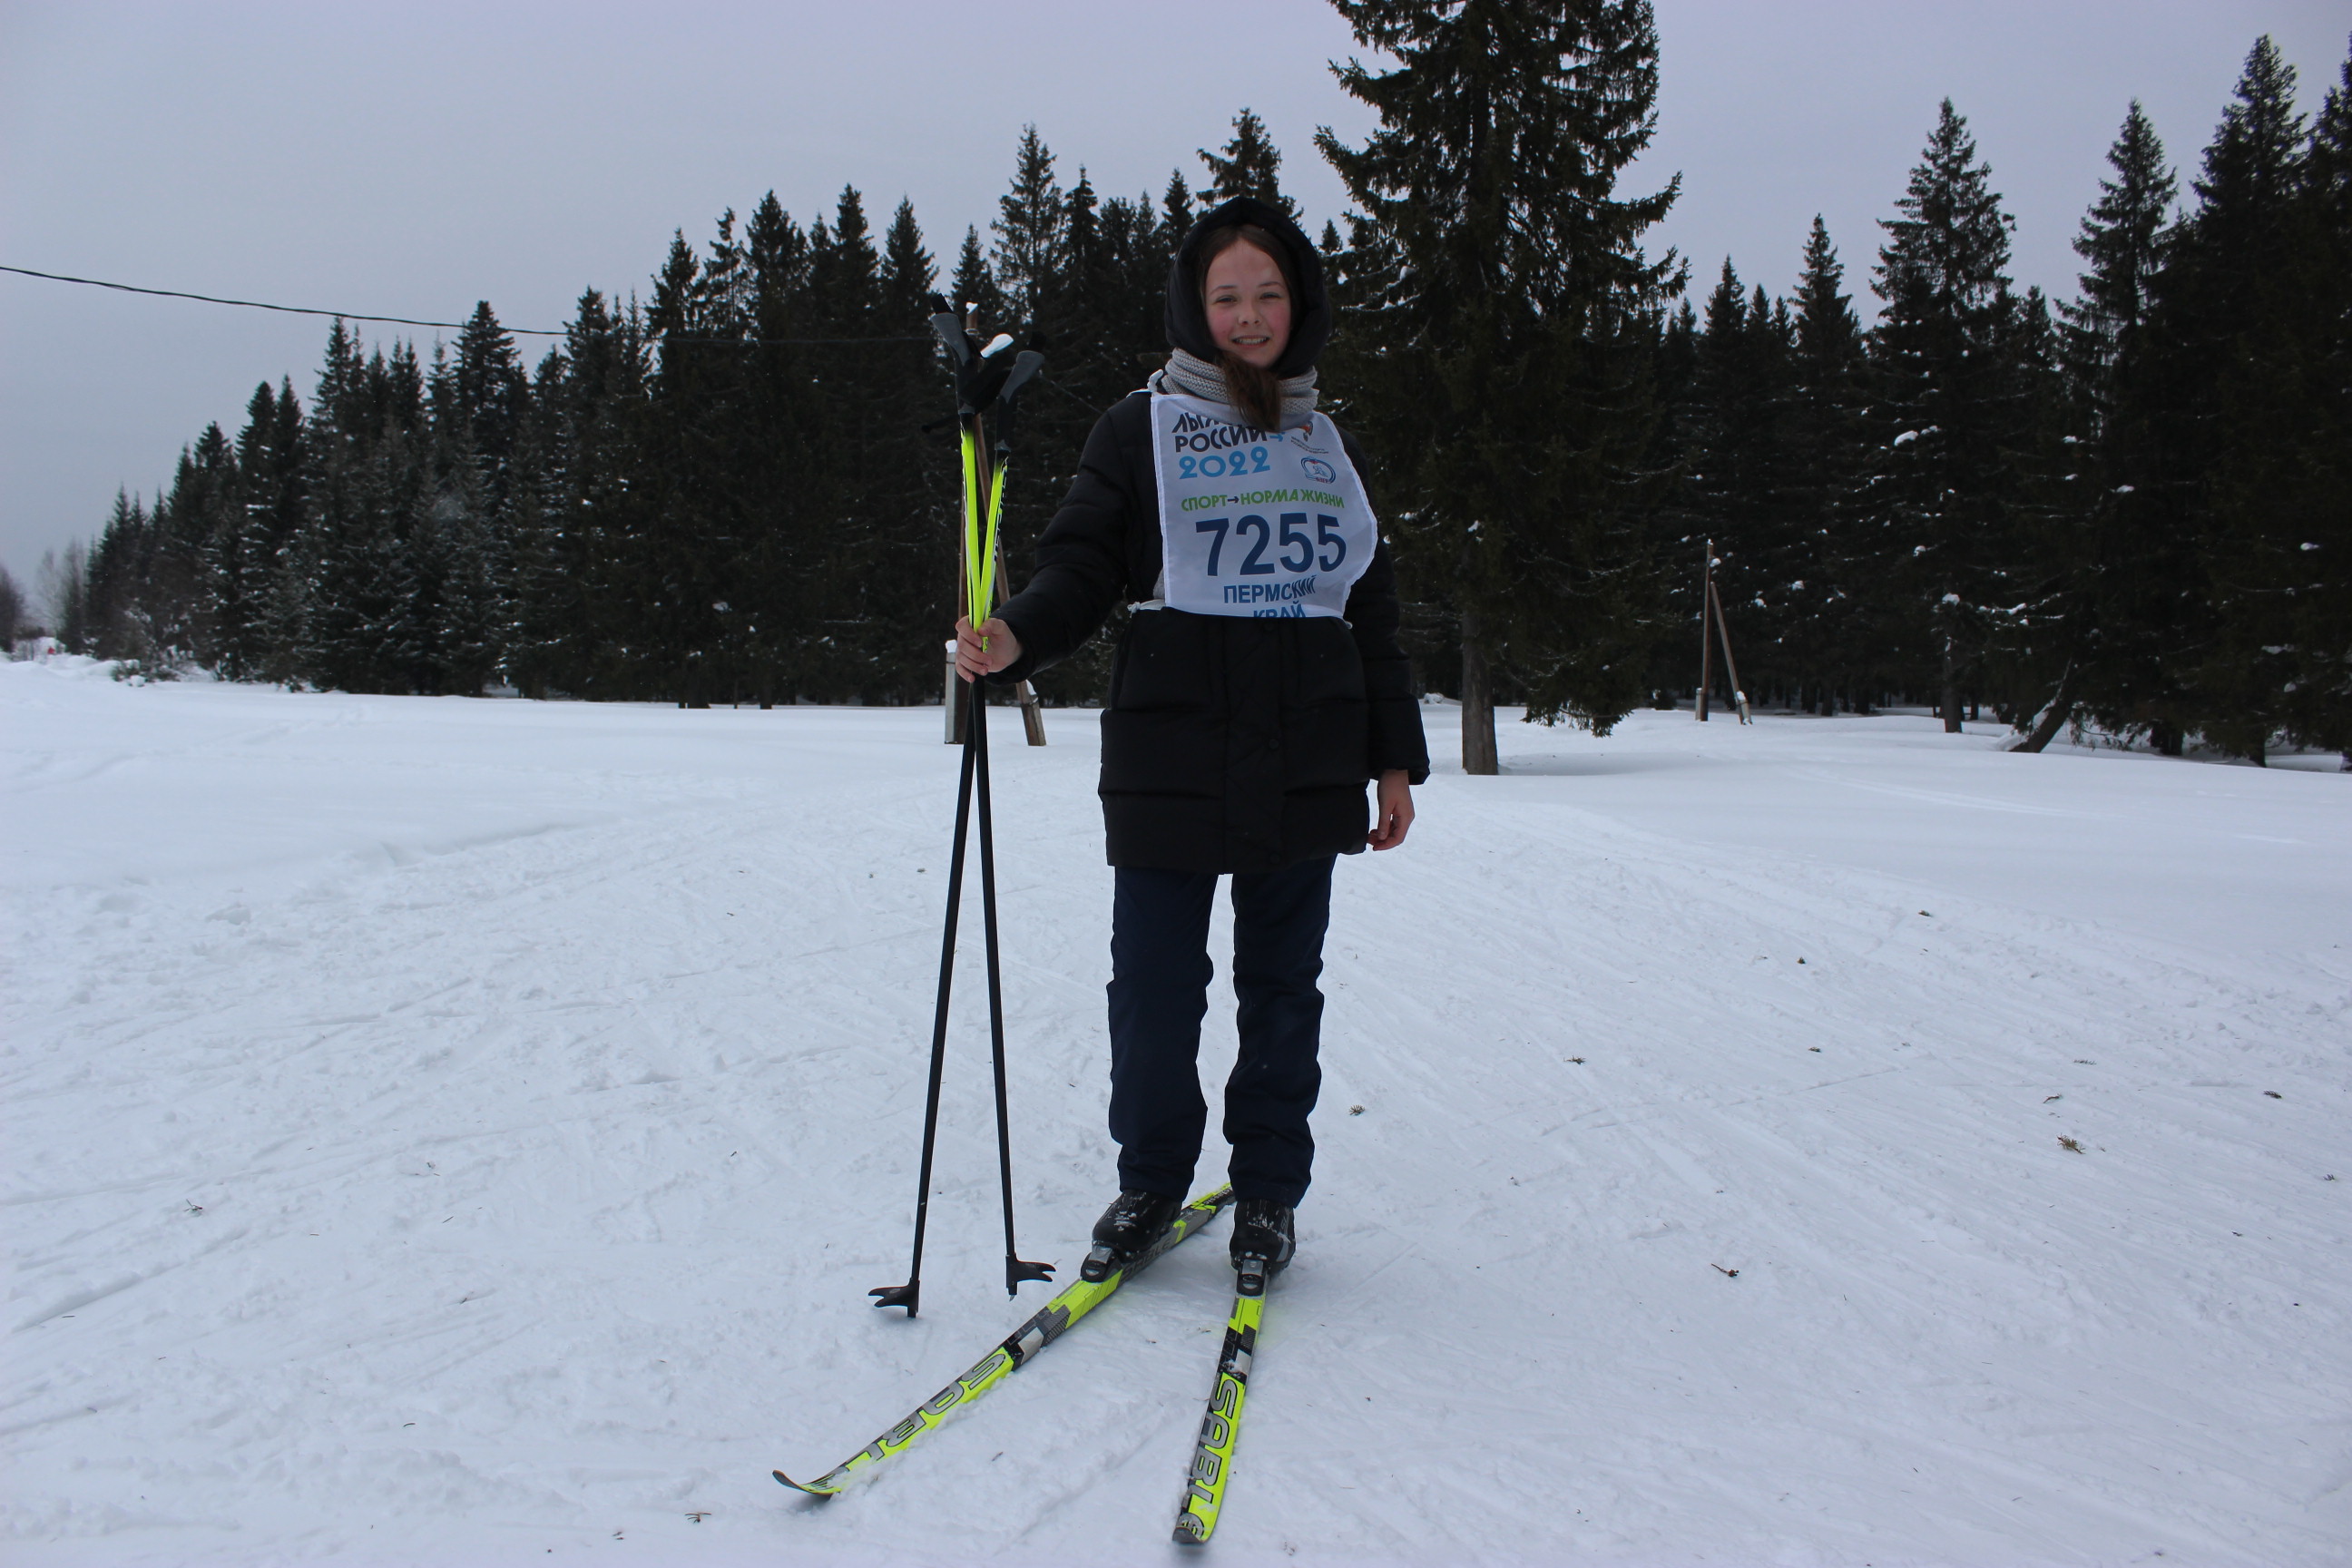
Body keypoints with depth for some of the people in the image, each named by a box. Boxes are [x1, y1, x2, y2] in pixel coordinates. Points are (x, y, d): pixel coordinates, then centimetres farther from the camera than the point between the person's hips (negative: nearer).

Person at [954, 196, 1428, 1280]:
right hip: (1170, 753, -3)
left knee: (1283, 980, 8)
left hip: (1307, 758, 3)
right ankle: (1151, 1179, 21)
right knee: (1154, 981, 0)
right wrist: (1016, 636, -22)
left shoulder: (1328, 445, 17)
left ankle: (1268, 1189, 22)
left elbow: (1371, 611, 18)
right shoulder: (1141, 428, 6)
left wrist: (1395, 758, 13)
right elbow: (1084, 567, 0)